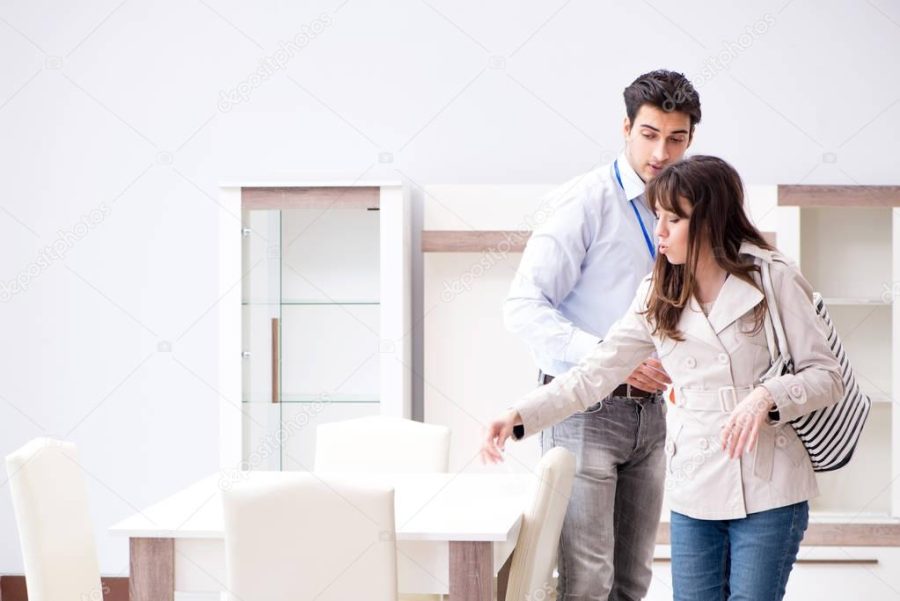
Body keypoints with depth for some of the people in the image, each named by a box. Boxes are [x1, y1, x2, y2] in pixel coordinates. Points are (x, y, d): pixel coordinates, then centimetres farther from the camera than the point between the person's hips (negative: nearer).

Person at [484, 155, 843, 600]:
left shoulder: (774, 278, -5)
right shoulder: (657, 296, 7)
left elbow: (826, 376, -4)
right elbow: (594, 374, 5)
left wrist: (766, 396, -23)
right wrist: (519, 415, -7)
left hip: (768, 493, -4)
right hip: (694, 493, 4)